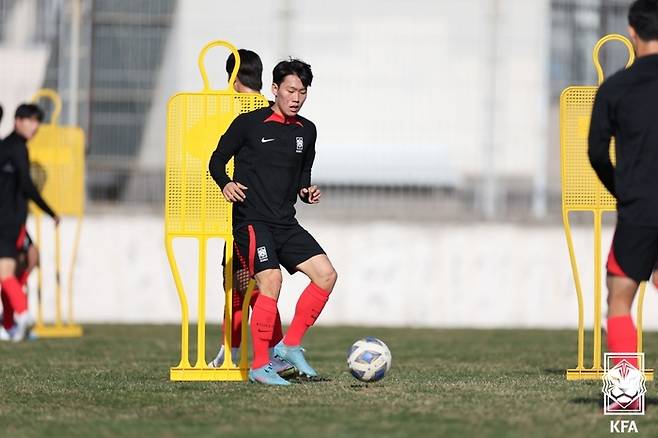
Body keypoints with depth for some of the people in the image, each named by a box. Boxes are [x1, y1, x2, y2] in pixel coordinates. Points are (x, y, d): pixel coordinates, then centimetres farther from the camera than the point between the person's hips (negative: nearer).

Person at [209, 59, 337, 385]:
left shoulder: (306, 131, 13)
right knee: (271, 279, -24)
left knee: (326, 274, -6)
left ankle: (290, 346, 4)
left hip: (286, 224, 6)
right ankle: (259, 366, -17)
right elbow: (217, 160, 2)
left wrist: (307, 193, 2)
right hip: (251, 220, -6)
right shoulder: (248, 123, -3)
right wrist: (225, 184, -18)